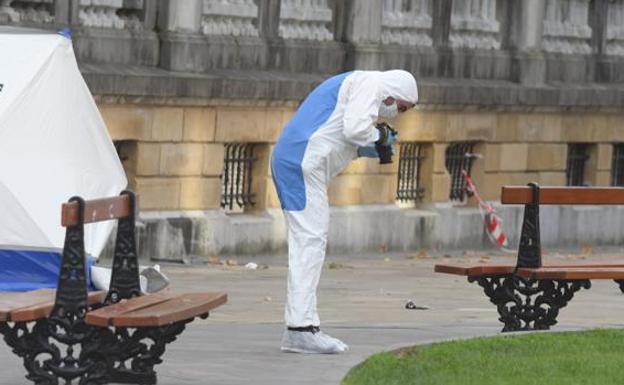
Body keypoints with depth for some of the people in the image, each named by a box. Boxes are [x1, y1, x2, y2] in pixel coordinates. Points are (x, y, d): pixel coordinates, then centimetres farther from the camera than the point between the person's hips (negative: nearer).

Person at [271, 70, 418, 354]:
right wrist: (381, 137, 0)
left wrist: (362, 150, 14)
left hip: (289, 160, 11)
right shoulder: (370, 84, -4)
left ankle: (303, 326, 12)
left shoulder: (352, 83, 28)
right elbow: (355, 128, -17)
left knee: (308, 243, 11)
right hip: (303, 163, -11)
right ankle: (300, 329, -16)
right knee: (310, 240, -12)